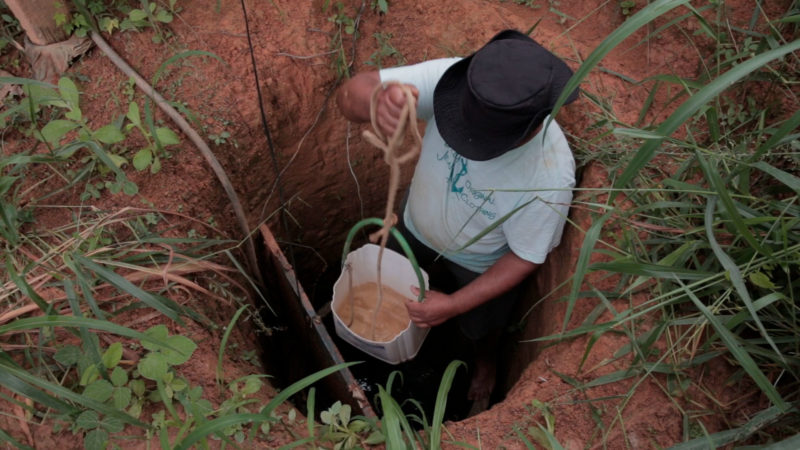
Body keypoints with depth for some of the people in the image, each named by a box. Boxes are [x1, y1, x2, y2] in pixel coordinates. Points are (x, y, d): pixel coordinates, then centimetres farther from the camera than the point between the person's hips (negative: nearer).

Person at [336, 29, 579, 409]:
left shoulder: (551, 177, -41)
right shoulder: (449, 78, -37)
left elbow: (525, 257, -24)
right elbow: (349, 95, -33)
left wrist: (454, 305, -24)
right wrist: (378, 100, -58)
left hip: (483, 261, -2)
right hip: (418, 225, 3)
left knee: (482, 324, 30)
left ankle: (485, 360, 68)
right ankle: (417, 318, 72)